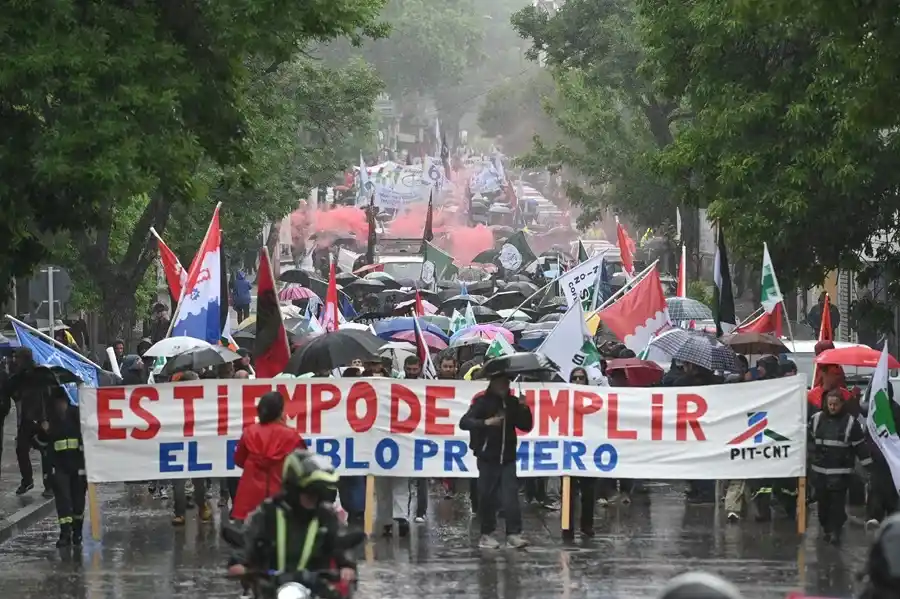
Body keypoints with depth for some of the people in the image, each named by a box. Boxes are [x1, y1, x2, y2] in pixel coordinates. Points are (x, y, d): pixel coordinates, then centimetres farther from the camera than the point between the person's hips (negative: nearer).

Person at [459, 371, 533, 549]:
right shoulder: (483, 402, -5)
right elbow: (464, 422, -16)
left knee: (511, 496, -9)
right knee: (487, 497, 1)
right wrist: (486, 422, -31)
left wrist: (524, 409, -5)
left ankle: (514, 534, -12)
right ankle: (486, 534, 10)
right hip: (487, 457, -3)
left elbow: (526, 426, 13)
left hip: (508, 458, 3)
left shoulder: (512, 402, 8)